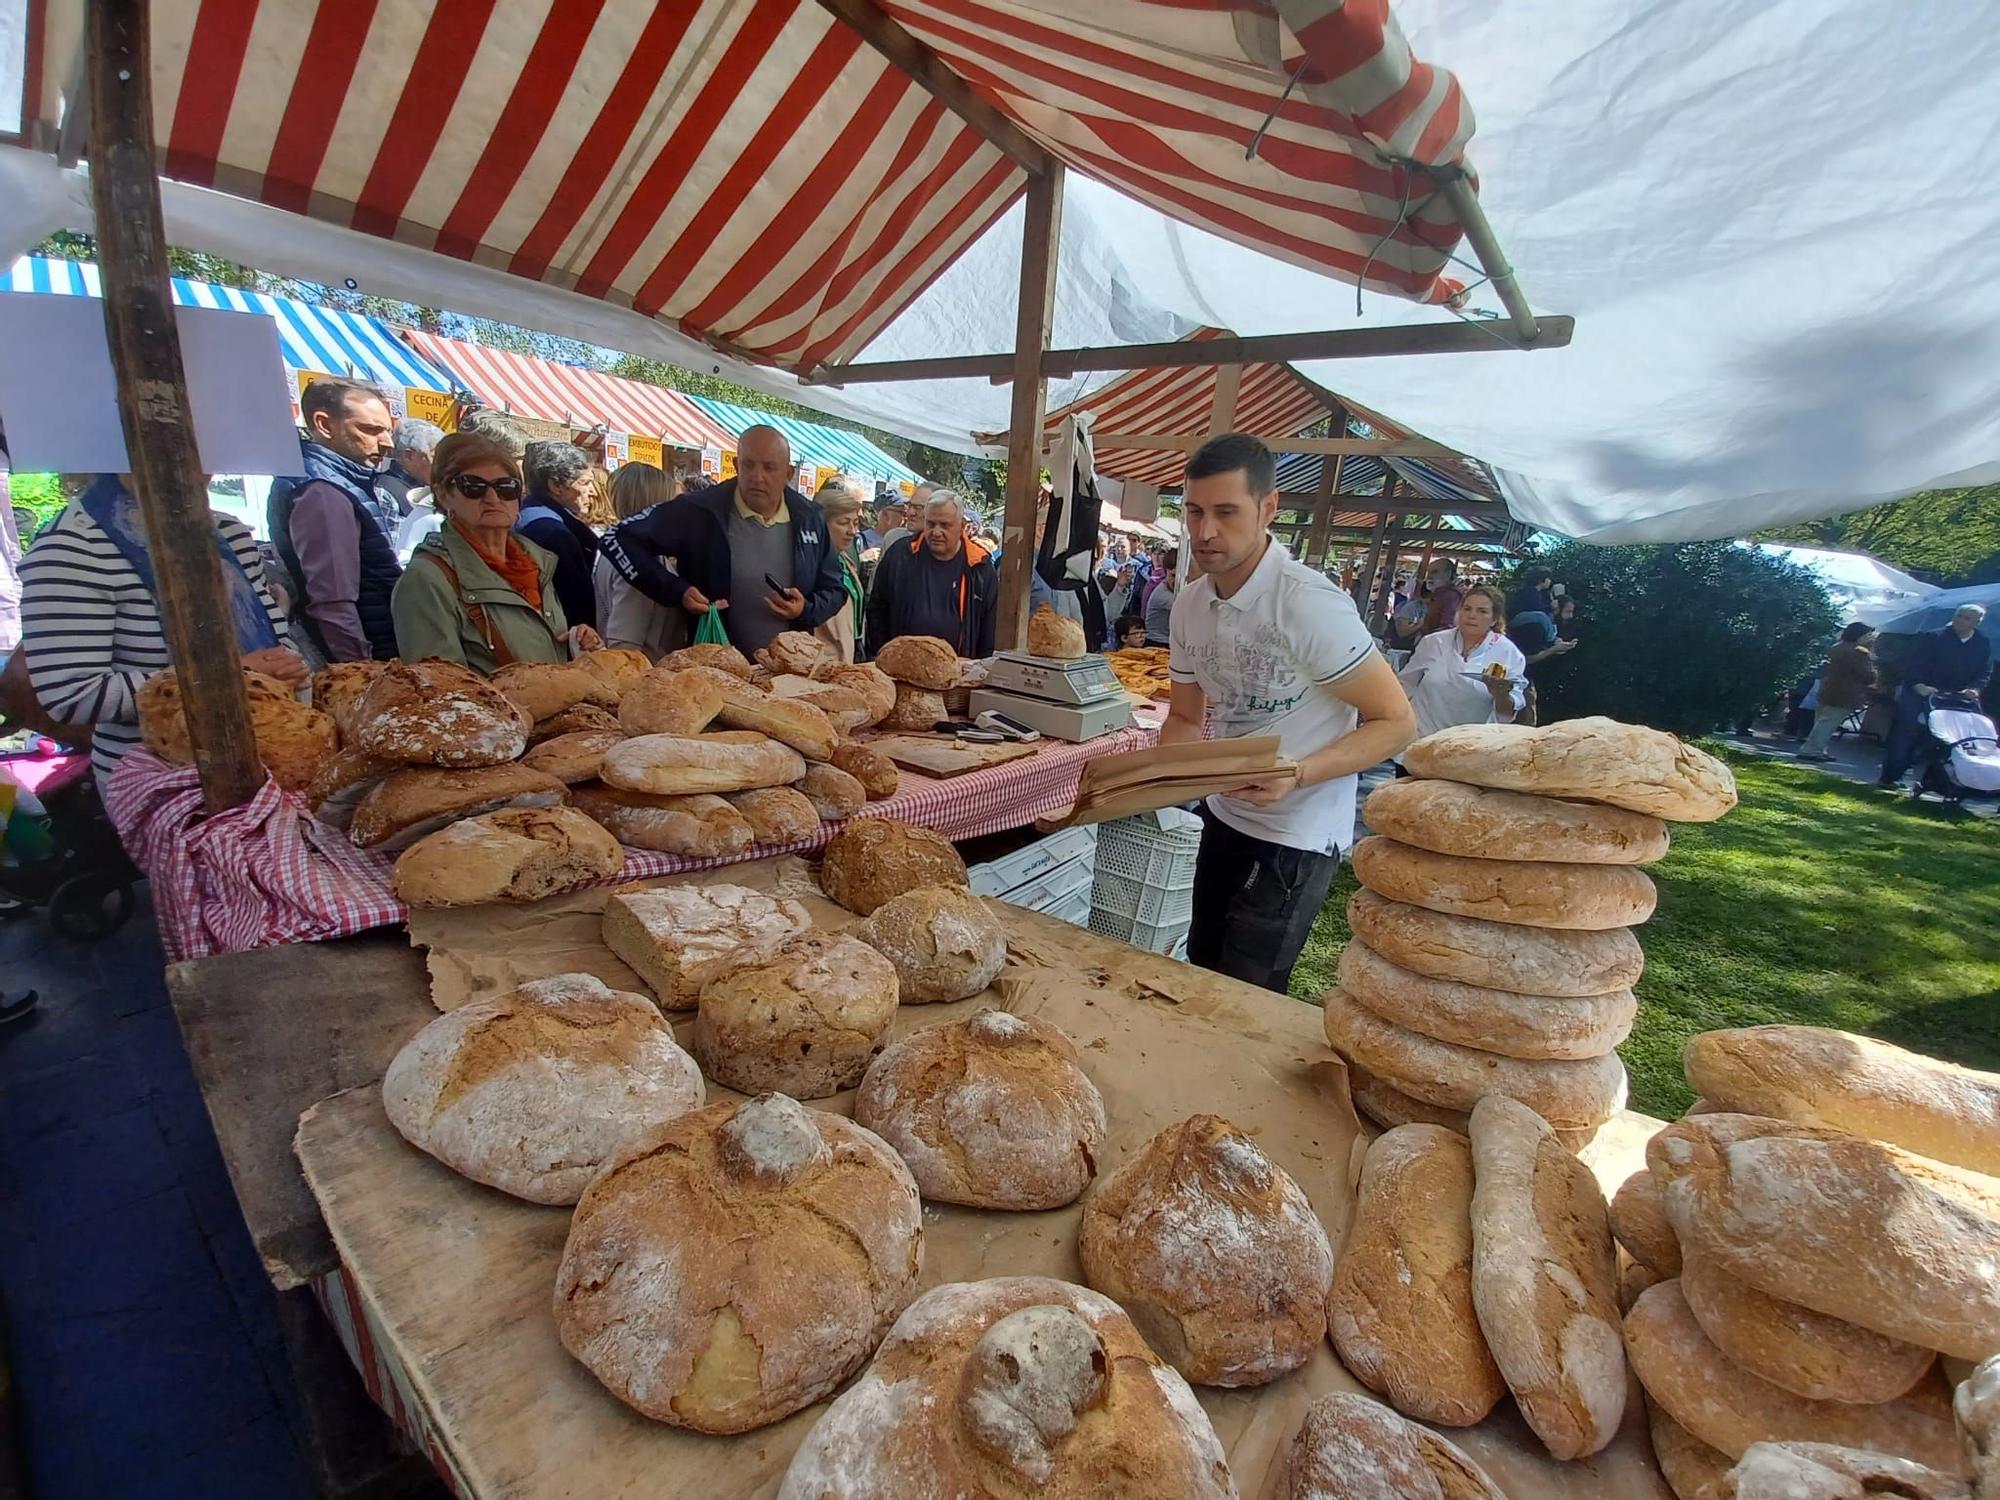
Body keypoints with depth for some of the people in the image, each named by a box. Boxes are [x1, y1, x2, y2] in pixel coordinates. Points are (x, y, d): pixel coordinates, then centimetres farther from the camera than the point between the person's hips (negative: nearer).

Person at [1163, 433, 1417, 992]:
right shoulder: (1189, 603, -2)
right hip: (1225, 816, 7)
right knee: (1201, 969, 21)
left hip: (1297, 835, -7)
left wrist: (1297, 775, -32)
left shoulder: (1309, 604, -24)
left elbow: (1396, 721, -18)